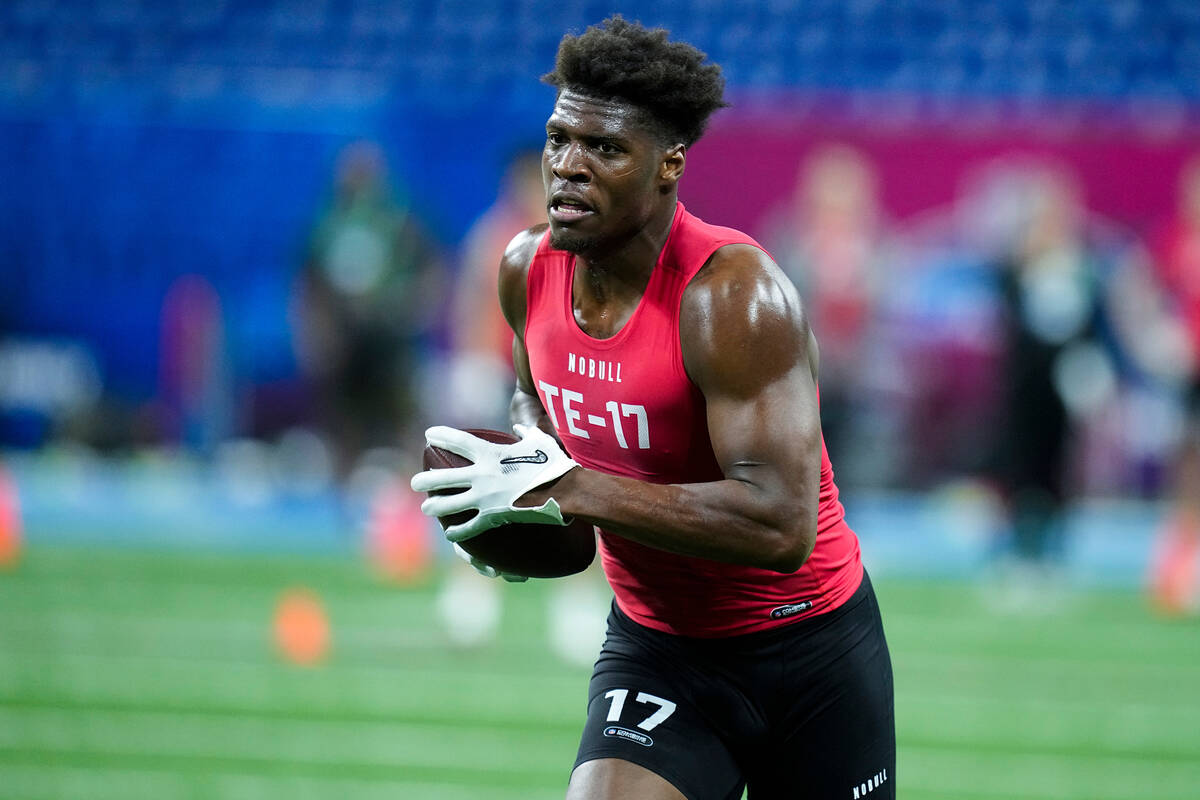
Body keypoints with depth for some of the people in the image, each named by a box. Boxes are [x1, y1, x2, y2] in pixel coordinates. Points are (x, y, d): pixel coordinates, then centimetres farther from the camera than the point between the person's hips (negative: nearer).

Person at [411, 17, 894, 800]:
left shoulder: (731, 294, -25)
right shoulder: (528, 270, -4)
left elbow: (780, 525, -34)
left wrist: (563, 489, -33)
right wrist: (529, 458, -5)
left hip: (805, 649, -4)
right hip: (654, 648, 4)